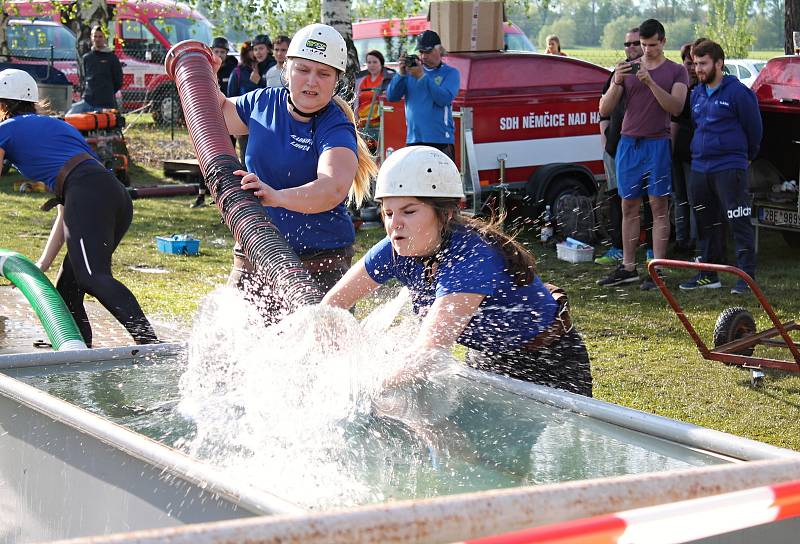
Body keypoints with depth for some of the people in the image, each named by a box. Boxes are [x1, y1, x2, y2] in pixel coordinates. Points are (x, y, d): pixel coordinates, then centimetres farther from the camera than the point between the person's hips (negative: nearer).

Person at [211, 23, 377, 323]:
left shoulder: (336, 129, -16)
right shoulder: (264, 102, 3)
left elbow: (333, 188, -36)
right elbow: (220, 114, 27)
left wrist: (277, 197, -49)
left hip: (319, 263, -5)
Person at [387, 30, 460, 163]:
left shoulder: (450, 73, 4)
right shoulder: (411, 70, 12)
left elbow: (445, 99, -14)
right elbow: (391, 97, 6)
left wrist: (422, 77, -16)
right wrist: (401, 74, -9)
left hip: (441, 141, -3)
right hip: (413, 140, 3)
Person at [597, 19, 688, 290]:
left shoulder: (676, 71, 4)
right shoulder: (627, 69, 11)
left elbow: (676, 107, -11)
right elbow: (604, 110, 5)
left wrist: (651, 82, -21)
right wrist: (616, 83, -13)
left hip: (657, 144, -3)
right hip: (628, 143, 3)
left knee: (659, 208, -3)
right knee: (629, 207, 7)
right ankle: (628, 268, 13)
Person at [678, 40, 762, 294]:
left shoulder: (738, 92, -7)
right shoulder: (696, 93, 13)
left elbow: (754, 129, 0)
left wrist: (746, 156, 11)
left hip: (730, 168, -7)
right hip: (699, 168, 7)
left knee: (740, 224, -8)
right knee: (706, 223, 12)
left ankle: (747, 276, -5)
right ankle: (709, 275, 21)